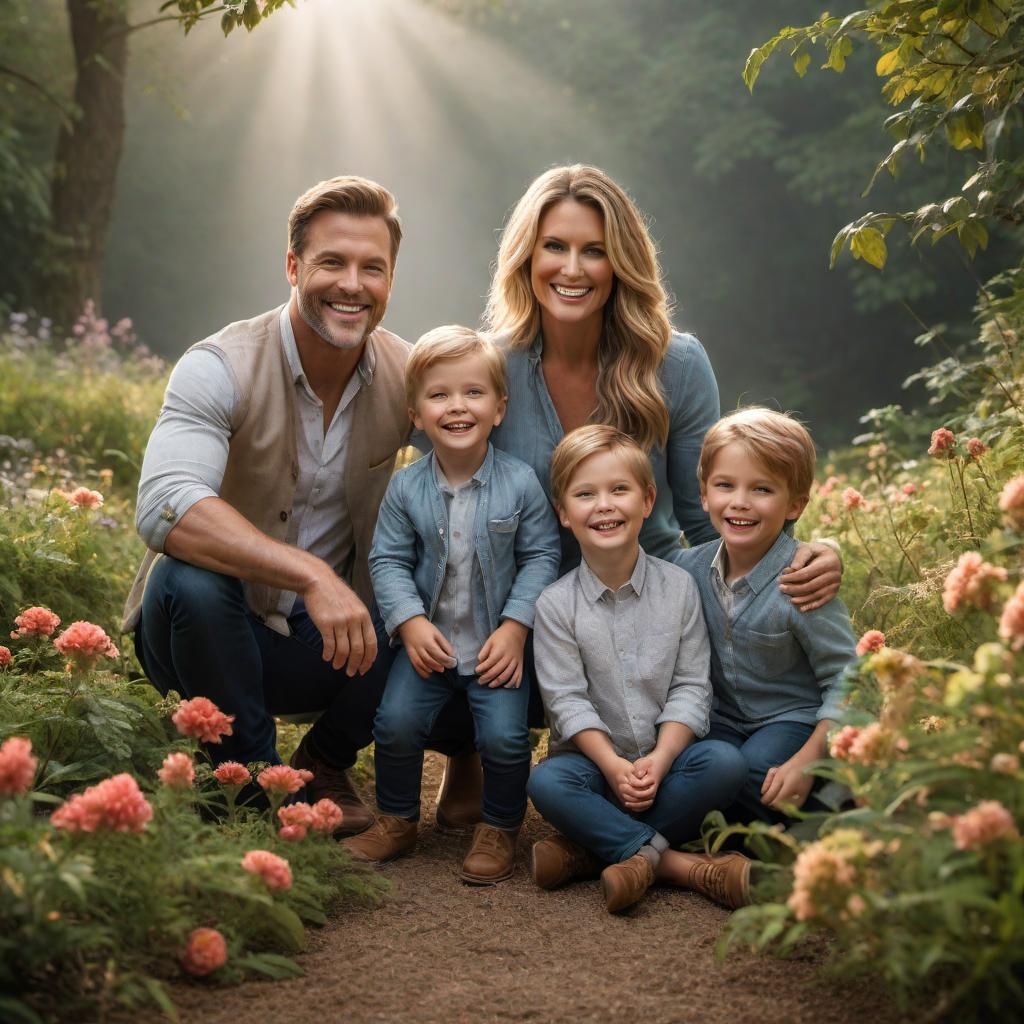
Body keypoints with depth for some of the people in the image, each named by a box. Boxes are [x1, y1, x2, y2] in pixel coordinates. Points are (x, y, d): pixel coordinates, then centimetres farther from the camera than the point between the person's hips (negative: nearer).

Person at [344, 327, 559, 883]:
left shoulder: (520, 483, -9)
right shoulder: (406, 488, -5)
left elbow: (540, 556, -5)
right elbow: (388, 560, -1)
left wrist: (514, 628, -13)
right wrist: (411, 622, -15)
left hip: (497, 643, -2)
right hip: (429, 639, 2)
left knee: (505, 734, -14)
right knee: (395, 722, -10)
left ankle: (499, 831, 12)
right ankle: (396, 821, 16)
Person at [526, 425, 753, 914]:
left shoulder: (678, 586, -1)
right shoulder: (556, 604, -4)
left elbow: (691, 686, -4)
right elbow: (567, 699, -9)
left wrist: (659, 759, -18)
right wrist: (613, 766, -22)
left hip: (666, 754, 1)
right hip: (595, 758, -1)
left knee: (724, 763, -27)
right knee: (546, 782, -31)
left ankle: (593, 849, -23)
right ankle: (676, 864, -29)